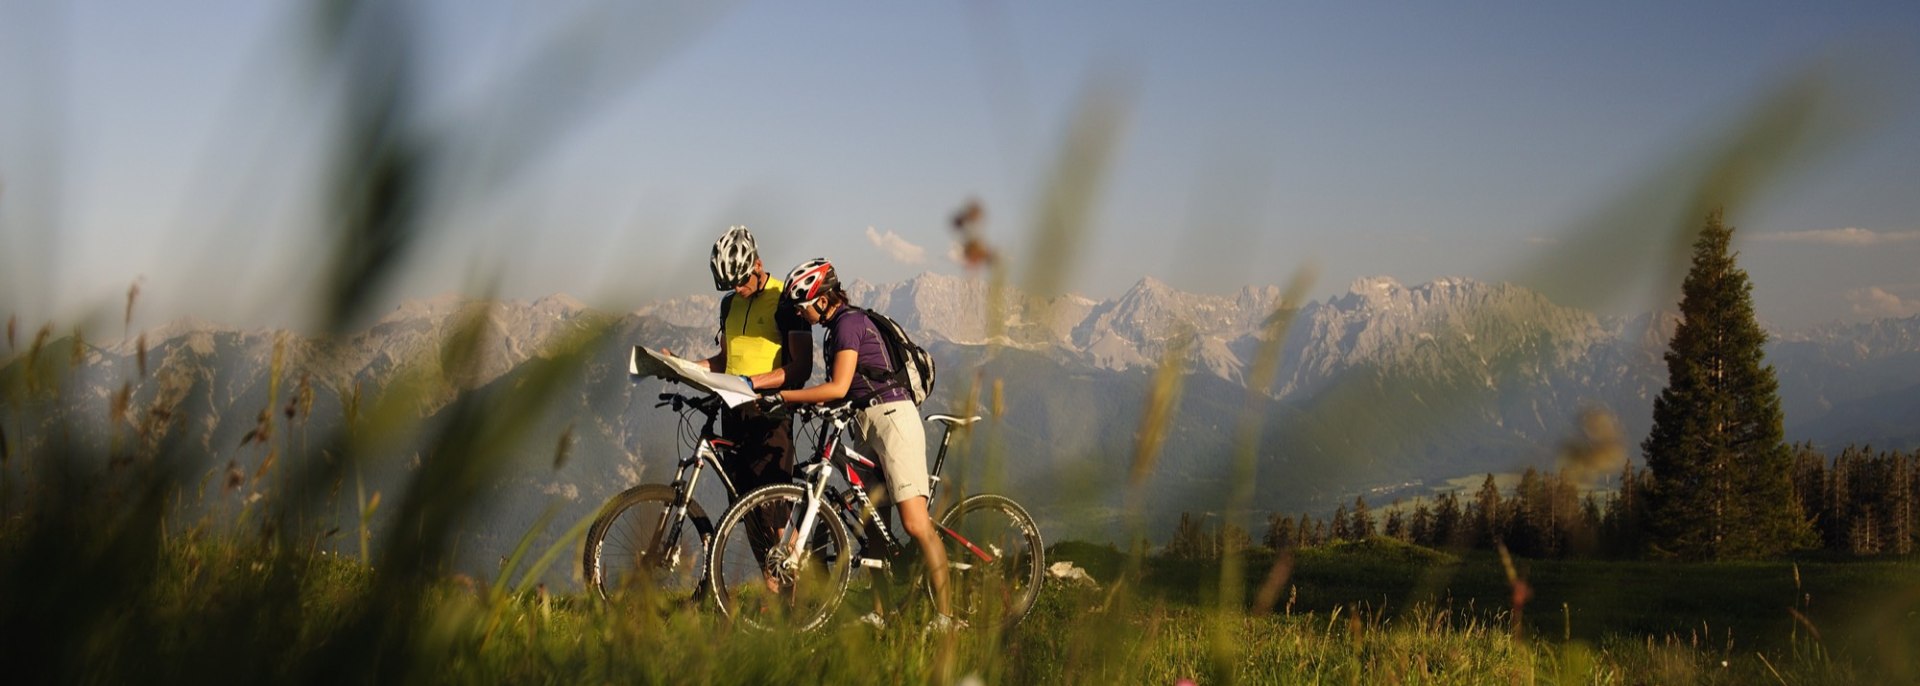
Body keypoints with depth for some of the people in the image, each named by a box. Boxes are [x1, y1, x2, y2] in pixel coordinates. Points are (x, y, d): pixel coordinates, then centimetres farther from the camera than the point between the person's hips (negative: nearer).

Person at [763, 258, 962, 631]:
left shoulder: (849, 323, -11)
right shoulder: (837, 327, 18)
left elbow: (838, 387, -18)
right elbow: (842, 390, 20)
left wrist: (780, 396, -13)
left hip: (892, 418, -10)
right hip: (867, 425, 10)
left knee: (916, 524, -14)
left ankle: (944, 617, -15)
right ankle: (878, 615, 11)